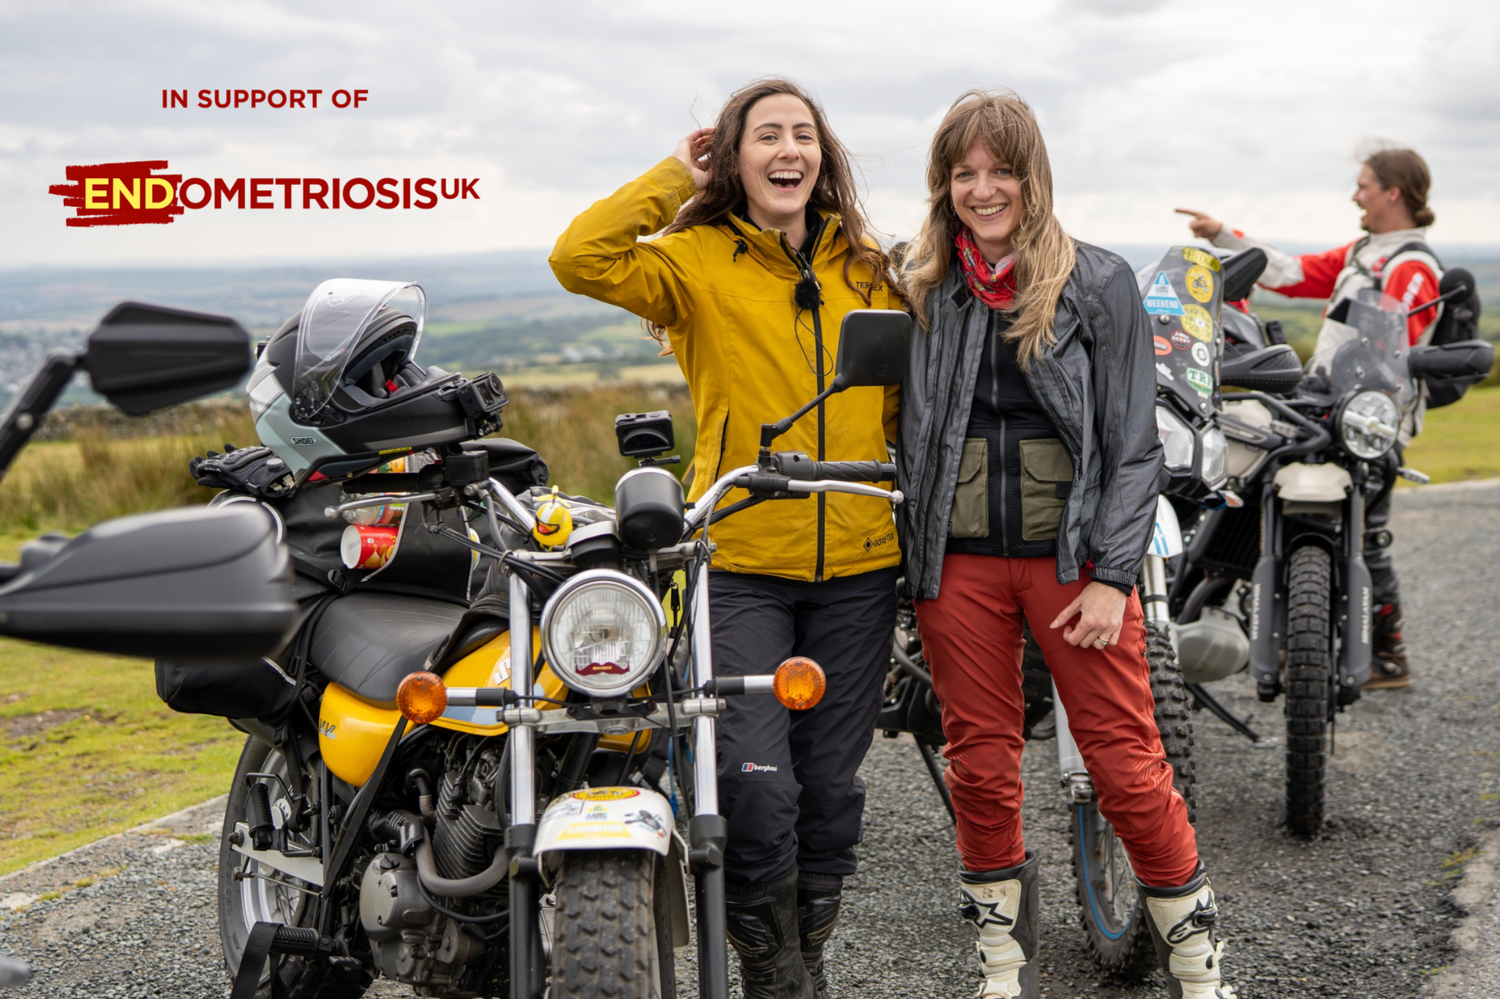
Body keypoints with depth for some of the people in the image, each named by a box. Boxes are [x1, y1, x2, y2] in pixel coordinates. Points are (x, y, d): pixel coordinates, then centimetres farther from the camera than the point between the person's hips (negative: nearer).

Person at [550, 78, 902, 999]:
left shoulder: (870, 273, 12)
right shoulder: (697, 260, 1)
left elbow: (904, 407, 19)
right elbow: (581, 259, -16)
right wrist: (673, 179, -6)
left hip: (858, 567, 4)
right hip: (739, 564, -3)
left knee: (832, 782, 11)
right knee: (755, 780, -12)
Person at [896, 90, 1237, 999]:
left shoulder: (1100, 284, 0)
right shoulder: (921, 290, 8)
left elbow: (1132, 444, -3)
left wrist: (1112, 575, -10)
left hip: (1074, 552, -3)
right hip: (957, 563, 3)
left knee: (1127, 765, -3)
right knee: (980, 768, 8)